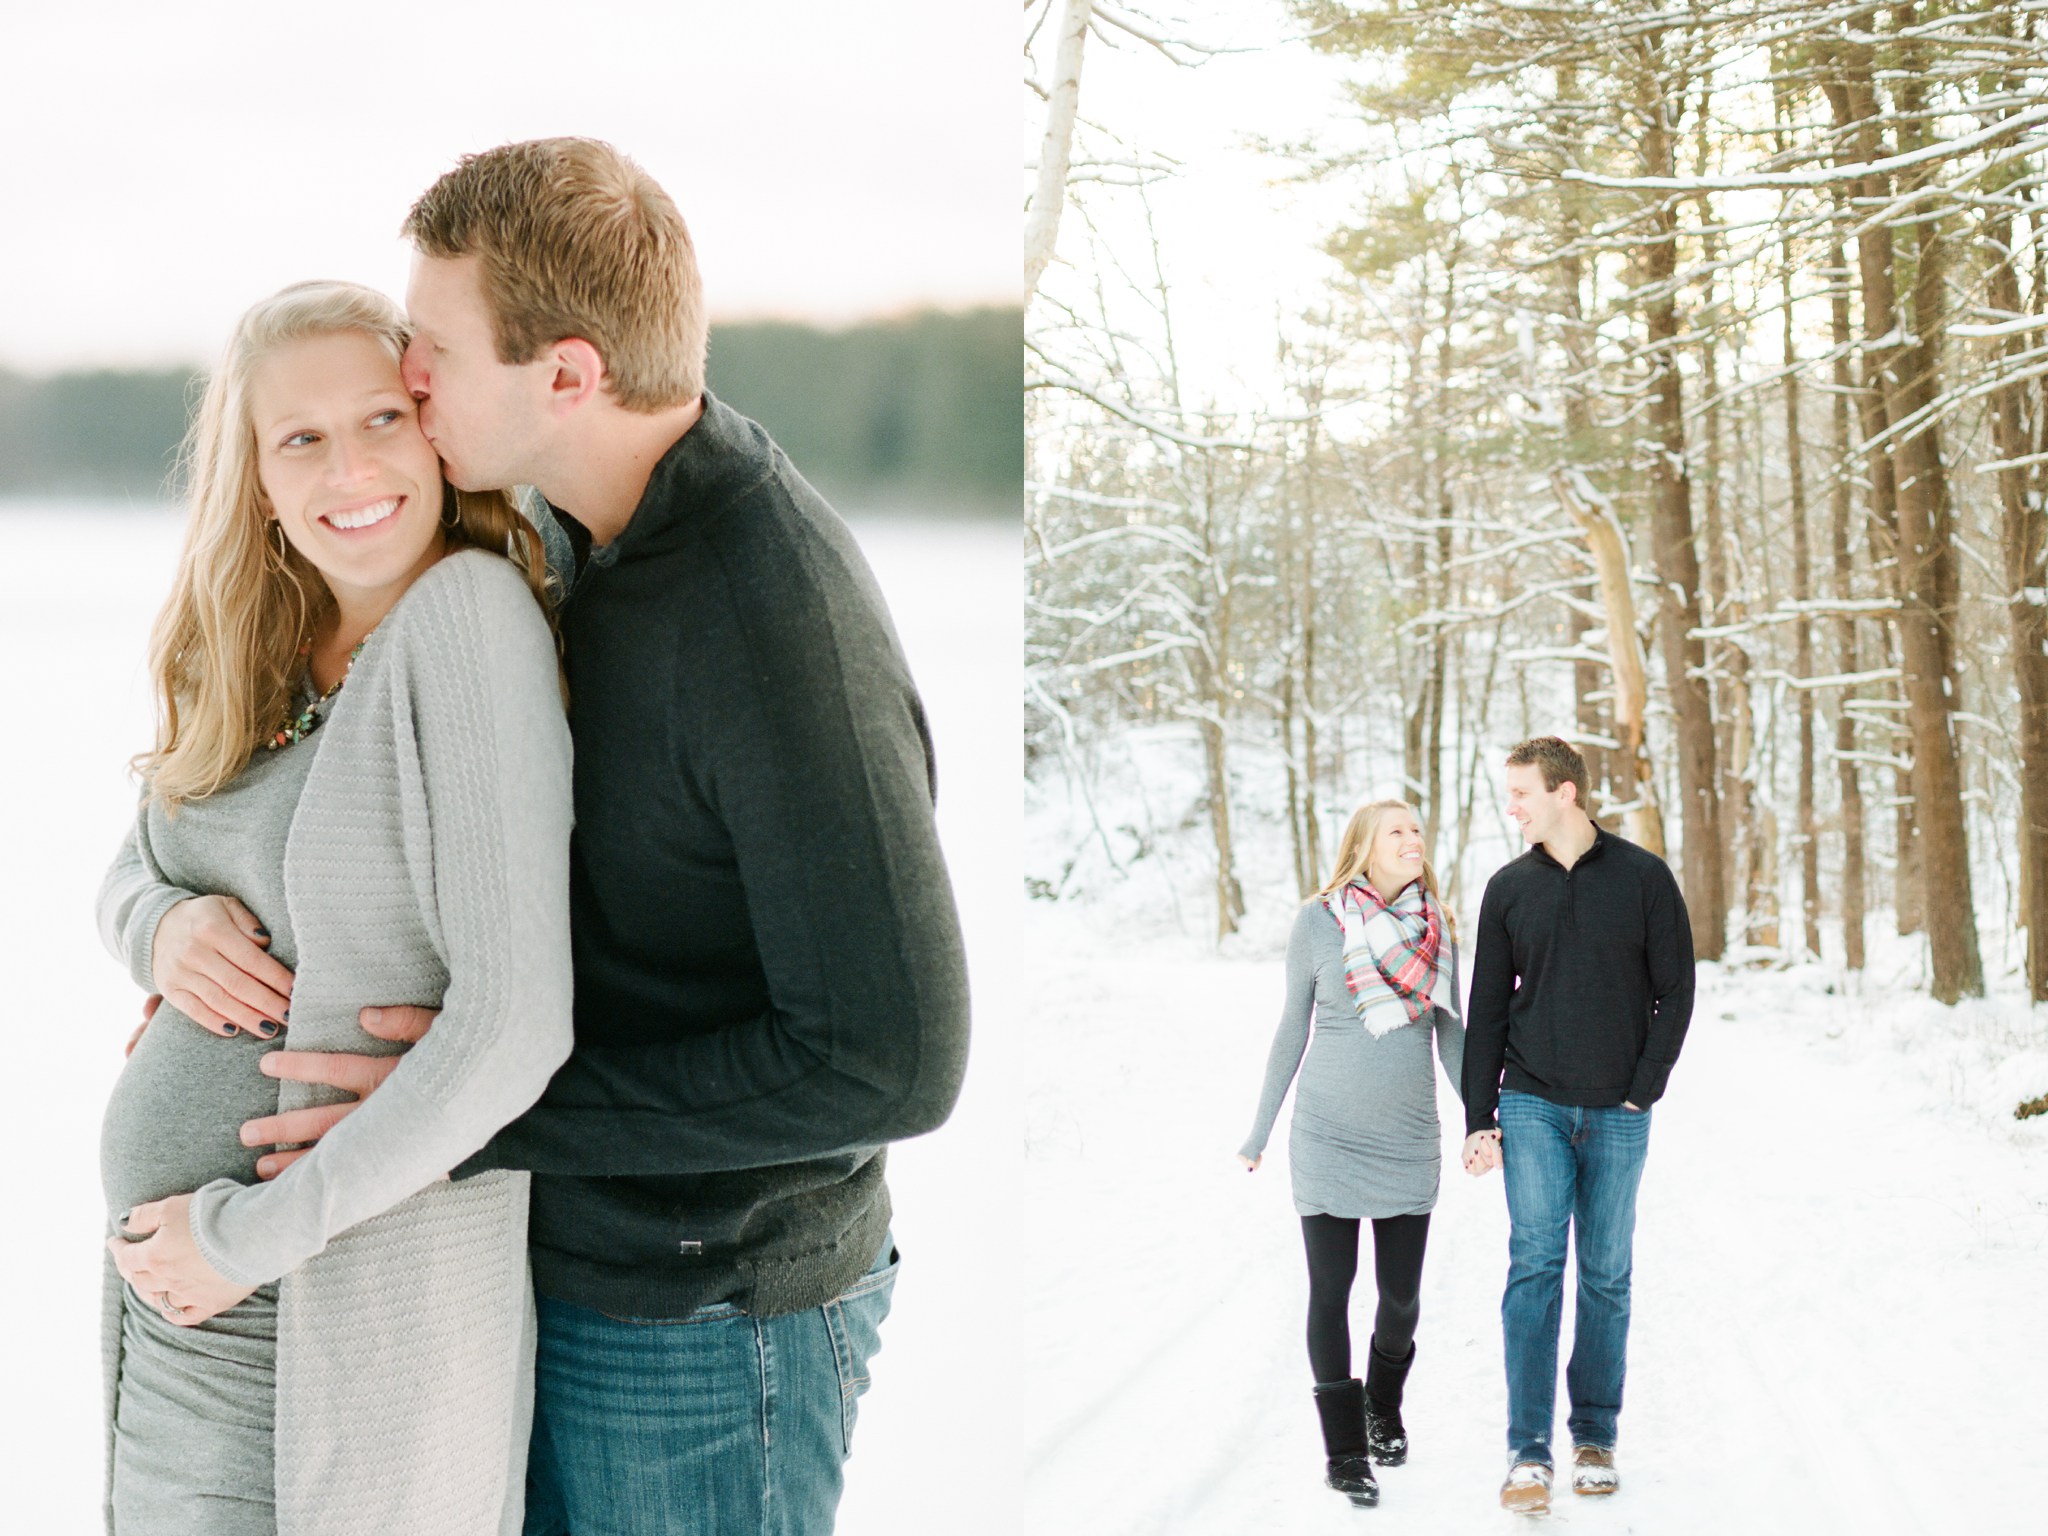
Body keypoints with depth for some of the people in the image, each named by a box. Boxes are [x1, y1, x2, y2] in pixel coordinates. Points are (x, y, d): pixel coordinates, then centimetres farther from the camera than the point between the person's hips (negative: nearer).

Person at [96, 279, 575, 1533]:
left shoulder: (470, 610, -18)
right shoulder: (263, 662, 4)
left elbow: (514, 1026, -24)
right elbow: (127, 875, 18)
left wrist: (246, 1236, -16)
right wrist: (165, 927, -7)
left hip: (355, 1323, -7)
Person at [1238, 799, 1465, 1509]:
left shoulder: (1437, 927, 4)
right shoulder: (1318, 923, -4)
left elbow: (1451, 1036, 11)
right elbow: (1292, 1030, 5)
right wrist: (1260, 1130, 8)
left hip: (1409, 1139, 2)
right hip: (1327, 1137, -2)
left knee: (1402, 1293, 5)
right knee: (1330, 1290, -2)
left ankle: (1384, 1406, 34)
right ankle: (1344, 1449, 8)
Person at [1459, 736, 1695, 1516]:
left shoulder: (1644, 878, -1)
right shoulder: (1509, 888, 5)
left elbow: (1675, 991, 2)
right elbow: (1486, 1009, 8)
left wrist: (1644, 1089, -6)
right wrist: (1477, 1118, 3)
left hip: (1617, 1114, 0)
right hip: (1533, 1106, 1)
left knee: (1607, 1276, 7)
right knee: (1534, 1267, -8)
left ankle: (1596, 1437, 19)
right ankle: (1528, 1451, -9)